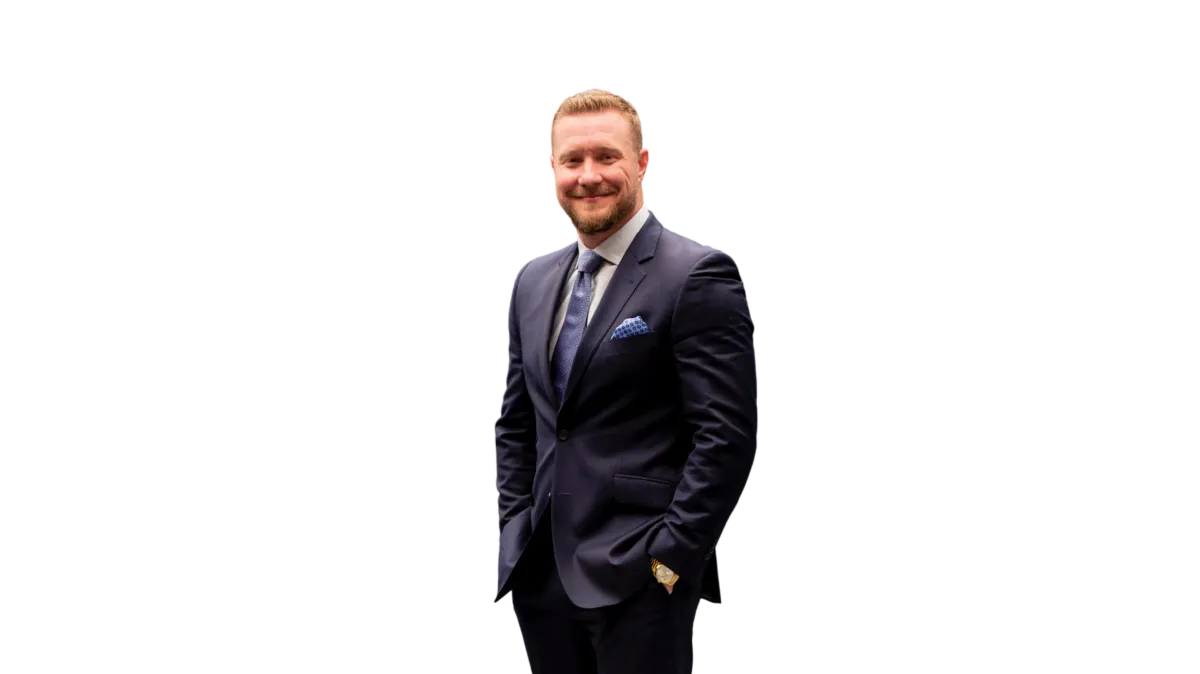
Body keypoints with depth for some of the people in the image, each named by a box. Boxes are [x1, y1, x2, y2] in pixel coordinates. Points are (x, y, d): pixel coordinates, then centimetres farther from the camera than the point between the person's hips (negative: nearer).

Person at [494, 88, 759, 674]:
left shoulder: (699, 275, -9)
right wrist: (513, 531, 9)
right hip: (540, 572, 6)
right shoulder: (534, 281, 12)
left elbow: (728, 433, -13)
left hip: (637, 576, -6)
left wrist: (671, 556, -15)